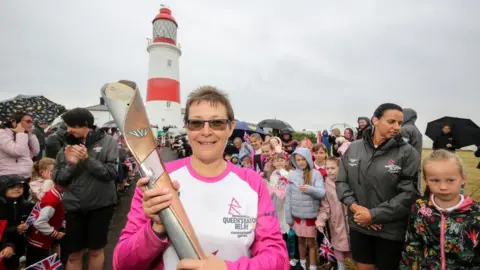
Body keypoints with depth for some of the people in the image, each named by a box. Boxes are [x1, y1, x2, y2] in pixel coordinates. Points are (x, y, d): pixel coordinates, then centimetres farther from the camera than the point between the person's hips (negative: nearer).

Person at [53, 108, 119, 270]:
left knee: (95, 250, 14)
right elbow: (58, 179, 3)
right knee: (74, 254, 14)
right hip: (74, 206, 3)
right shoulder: (67, 146, 1)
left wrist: (87, 159, -21)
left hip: (101, 205, -2)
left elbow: (112, 172, -14)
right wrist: (71, 164, -15)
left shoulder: (107, 142, -7)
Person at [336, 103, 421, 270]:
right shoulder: (353, 148, 0)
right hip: (358, 226, 3)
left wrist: (373, 215, -17)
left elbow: (409, 194, -15)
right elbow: (341, 182, 3)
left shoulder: (408, 153, -8)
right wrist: (354, 206, -13)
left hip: (391, 231, -2)